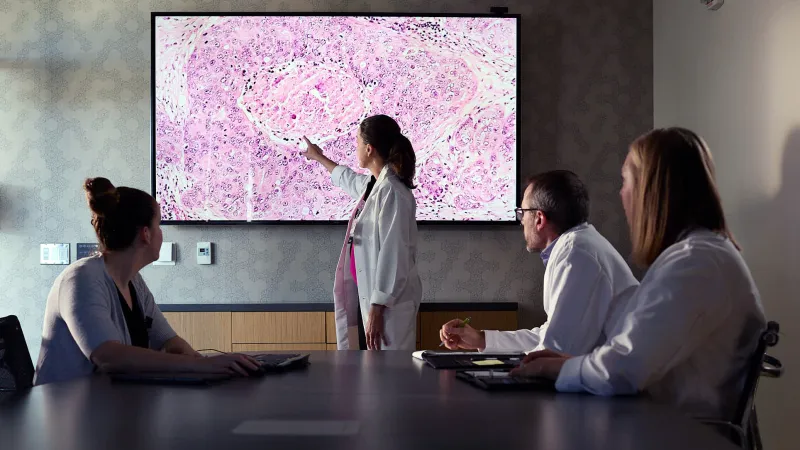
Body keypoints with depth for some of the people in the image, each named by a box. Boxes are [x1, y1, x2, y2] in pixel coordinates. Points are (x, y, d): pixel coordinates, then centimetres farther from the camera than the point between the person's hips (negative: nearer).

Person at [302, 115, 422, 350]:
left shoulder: (392, 192, -19)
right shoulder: (374, 185, 10)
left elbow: (393, 257, -23)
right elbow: (348, 178, 36)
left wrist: (377, 310, -23)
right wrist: (319, 157, 52)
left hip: (387, 302, -10)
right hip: (367, 295, 10)